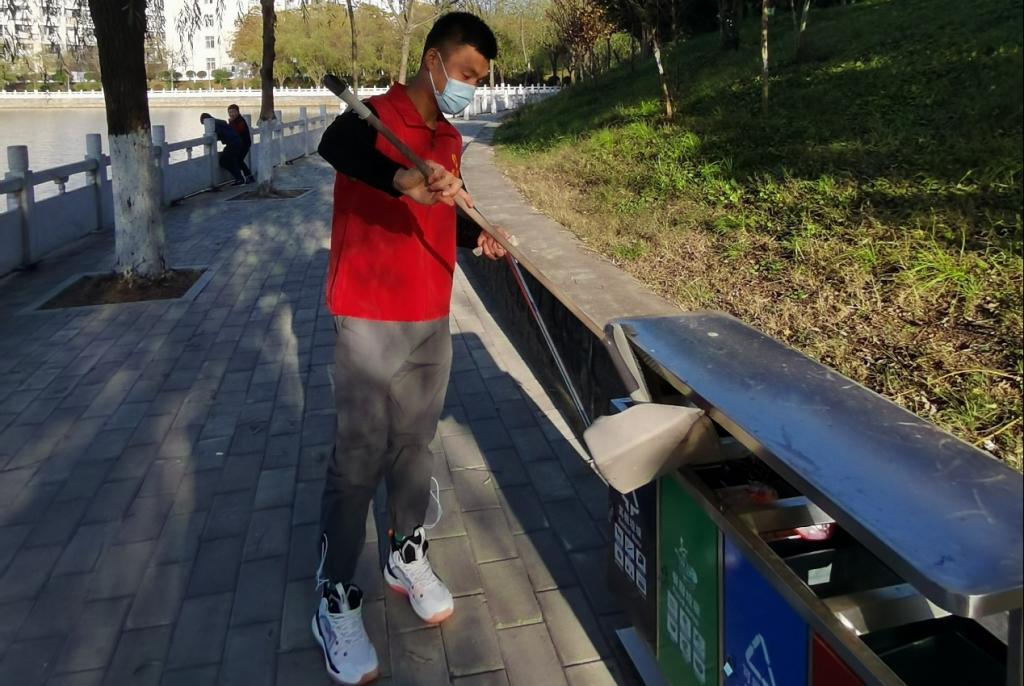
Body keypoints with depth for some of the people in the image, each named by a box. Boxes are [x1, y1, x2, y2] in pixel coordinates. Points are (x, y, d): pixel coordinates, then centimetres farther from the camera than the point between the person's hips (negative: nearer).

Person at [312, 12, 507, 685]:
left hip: (433, 320, 7)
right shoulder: (372, 116, -10)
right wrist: (404, 178, -53)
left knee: (416, 445, 15)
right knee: (359, 459, -3)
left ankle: (407, 557, 34)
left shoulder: (450, 141, 13)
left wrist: (477, 236, 6)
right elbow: (334, 146, -34)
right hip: (371, 322, -7)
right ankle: (336, 602, 12)